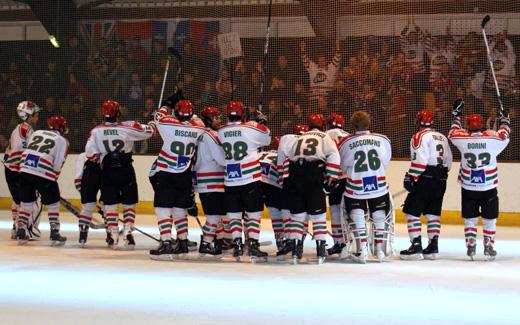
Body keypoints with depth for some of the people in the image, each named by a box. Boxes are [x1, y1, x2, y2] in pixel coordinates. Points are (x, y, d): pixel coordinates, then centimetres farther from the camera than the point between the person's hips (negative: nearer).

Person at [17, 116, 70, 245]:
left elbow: (26, 152, 19)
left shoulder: (37, 133, 20)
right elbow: (57, 165, 0)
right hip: (44, 175, -4)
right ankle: (55, 234, 8)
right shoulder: (62, 141, 7)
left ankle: (21, 233, 16)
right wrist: (53, 179, 14)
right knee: (53, 204, 12)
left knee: (26, 202, 18)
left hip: (25, 171, 5)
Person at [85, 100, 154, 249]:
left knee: (110, 204, 9)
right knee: (129, 203, 11)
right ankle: (127, 232, -1)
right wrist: (151, 125, 22)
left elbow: (90, 154, -5)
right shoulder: (127, 127, -8)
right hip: (126, 170, -1)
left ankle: (113, 234, 4)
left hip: (107, 172, 1)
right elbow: (148, 131, -1)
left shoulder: (96, 131, -4)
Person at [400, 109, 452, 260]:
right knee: (433, 213, 13)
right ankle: (433, 247, 9)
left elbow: (420, 160, -18)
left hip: (425, 179, -8)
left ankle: (416, 247, -10)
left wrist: (411, 178, -16)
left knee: (412, 211, -3)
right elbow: (448, 161, 18)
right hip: (440, 181, 8)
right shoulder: (442, 137, 16)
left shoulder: (420, 136, -8)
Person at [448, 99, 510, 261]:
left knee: (470, 219, 12)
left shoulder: (463, 139, -8)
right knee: (490, 219, 11)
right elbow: (504, 136, 12)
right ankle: (489, 247, 10)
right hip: (489, 188, -1)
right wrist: (504, 121, 30)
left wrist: (456, 114, 26)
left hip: (468, 188, 1)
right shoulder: (493, 138, -9)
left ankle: (471, 246, 4)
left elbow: (454, 132, 14)